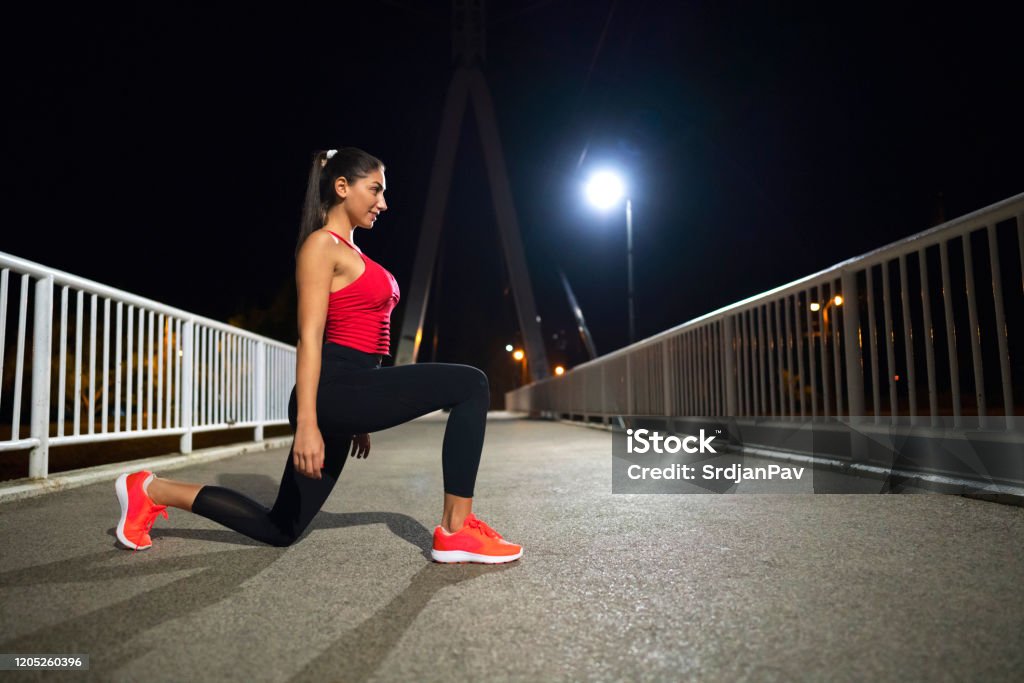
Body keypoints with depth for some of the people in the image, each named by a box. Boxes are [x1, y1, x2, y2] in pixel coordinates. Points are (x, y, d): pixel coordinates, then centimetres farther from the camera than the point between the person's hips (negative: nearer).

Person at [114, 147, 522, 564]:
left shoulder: (351, 253, 23)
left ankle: (152, 491, 23)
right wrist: (306, 424, -21)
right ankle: (456, 532, -11)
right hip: (335, 390, -10)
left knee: (279, 529, 14)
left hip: (353, 391, 10)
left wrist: (358, 420, 24)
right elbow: (309, 339, -15)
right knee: (470, 384, -16)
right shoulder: (321, 245, -5)